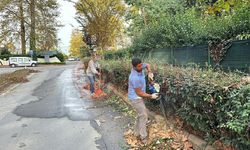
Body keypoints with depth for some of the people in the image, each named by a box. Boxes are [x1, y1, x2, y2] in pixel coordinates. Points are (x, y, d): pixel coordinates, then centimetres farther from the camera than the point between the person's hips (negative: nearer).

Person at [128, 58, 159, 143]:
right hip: (136, 98, -9)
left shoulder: (139, 67, -10)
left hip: (139, 97, 9)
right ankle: (143, 136, 13)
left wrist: (149, 73, -4)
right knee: (143, 116, -1)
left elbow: (147, 65, 15)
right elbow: (139, 93, -24)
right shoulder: (135, 78, -33)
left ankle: (137, 133, 34)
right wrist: (151, 96, -14)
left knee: (141, 114, 19)